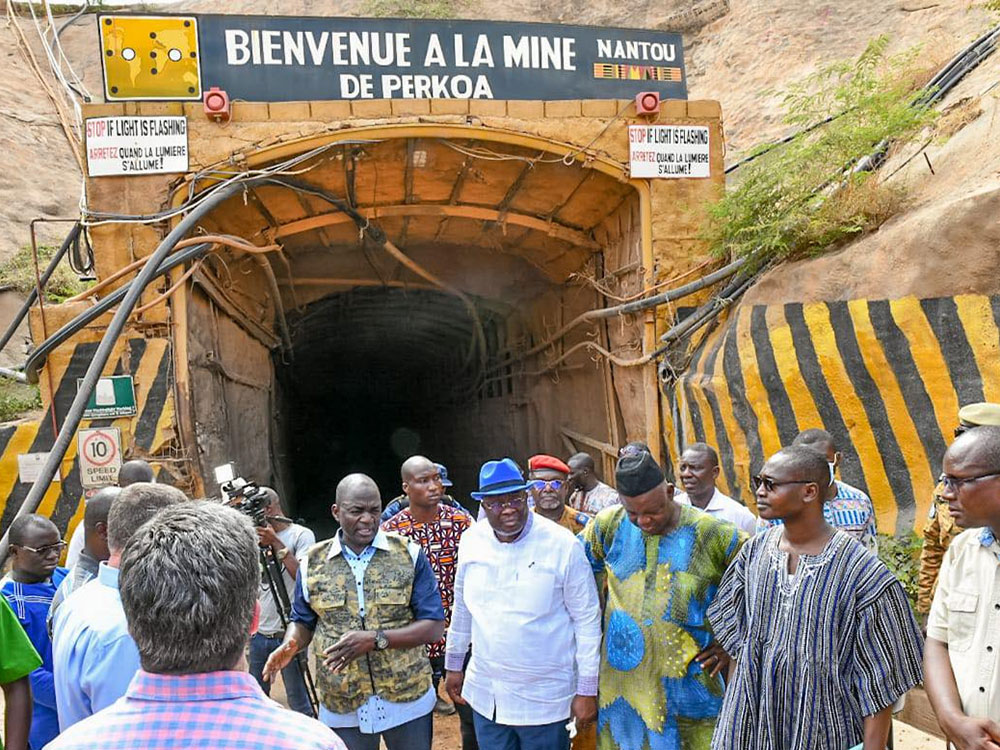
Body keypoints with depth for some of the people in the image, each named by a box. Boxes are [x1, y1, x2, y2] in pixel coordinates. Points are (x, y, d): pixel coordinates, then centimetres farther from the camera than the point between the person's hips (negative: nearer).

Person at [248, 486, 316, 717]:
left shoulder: (302, 535, -6)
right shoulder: (258, 537, 10)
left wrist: (277, 544, -20)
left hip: (289, 634, -6)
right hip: (259, 633, 6)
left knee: (297, 700, 0)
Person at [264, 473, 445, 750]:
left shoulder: (409, 555, -6)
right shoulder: (312, 563, 0)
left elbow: (434, 627, -8)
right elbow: (302, 622, 11)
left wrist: (375, 639, -21)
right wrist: (290, 645, -12)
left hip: (407, 701, -1)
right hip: (342, 709, 1)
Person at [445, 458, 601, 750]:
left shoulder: (563, 545, -15)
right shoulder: (471, 540, -2)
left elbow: (587, 619, -10)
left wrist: (587, 691, -8)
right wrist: (453, 665, 17)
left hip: (544, 700, -4)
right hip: (485, 695, 4)